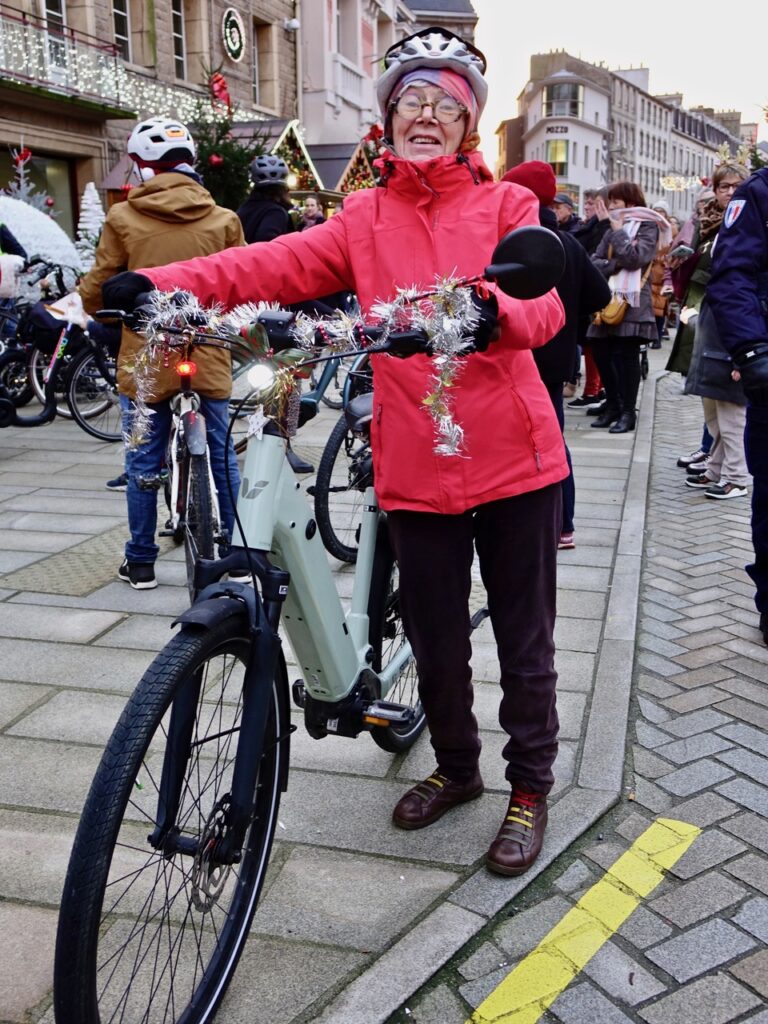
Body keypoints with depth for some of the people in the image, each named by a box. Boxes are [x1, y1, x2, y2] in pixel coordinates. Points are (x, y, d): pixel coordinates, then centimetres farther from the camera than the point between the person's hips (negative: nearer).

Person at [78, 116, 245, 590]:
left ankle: (141, 563, 20)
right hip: (210, 359, 1)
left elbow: (96, 289, -1)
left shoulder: (123, 217, -5)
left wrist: (105, 314, 21)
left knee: (143, 463, 10)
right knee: (224, 459, 12)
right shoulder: (223, 219, -2)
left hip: (145, 359, 0)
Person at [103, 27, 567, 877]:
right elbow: (276, 265, -7)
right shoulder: (366, 219, 8)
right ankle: (456, 768, 39)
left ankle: (530, 787, 30)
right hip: (417, 466, 2)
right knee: (435, 637, 14)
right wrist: (163, 282, -21)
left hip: (515, 458, -2)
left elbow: (546, 301, -12)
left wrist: (497, 312, -35)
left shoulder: (505, 205, 4)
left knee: (524, 635, 9)